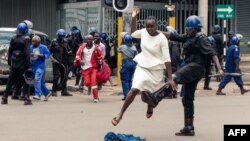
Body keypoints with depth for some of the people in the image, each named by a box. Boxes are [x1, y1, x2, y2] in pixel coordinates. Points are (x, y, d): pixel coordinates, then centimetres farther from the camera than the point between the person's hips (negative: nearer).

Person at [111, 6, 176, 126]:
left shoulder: (162, 39, -18)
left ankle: (150, 106, 44)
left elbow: (167, 59, -18)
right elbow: (133, 33, 18)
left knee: (146, 97, 6)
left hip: (156, 70, -2)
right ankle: (120, 114, -8)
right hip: (142, 67, 3)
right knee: (134, 89, -18)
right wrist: (133, 18, 4)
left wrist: (170, 78, -21)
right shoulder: (143, 32, -5)